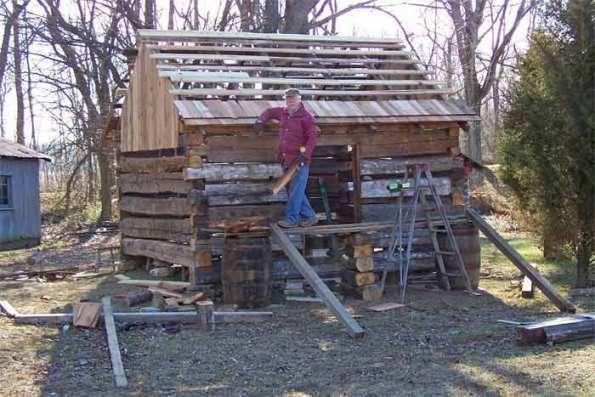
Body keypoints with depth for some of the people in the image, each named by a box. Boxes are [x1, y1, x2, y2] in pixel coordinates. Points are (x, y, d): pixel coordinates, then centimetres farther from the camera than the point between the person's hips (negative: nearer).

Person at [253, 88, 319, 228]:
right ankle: (309, 216, 21)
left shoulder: (306, 117, -10)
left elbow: (312, 137, -16)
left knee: (295, 190, -7)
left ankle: (291, 219, -2)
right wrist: (260, 121, 12)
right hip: (286, 159, 8)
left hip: (299, 160, -8)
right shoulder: (283, 112, 12)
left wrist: (304, 154, -24)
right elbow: (269, 112, 30)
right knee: (294, 190, 12)